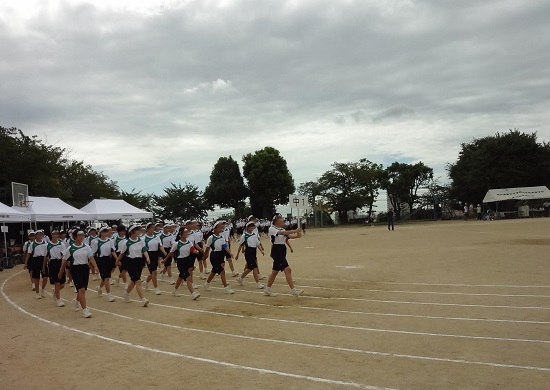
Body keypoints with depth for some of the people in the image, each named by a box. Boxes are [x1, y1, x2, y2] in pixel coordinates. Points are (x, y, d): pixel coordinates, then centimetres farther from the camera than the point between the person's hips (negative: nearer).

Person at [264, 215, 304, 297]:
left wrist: (296, 236, -23)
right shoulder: (272, 229, -11)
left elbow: (289, 236, -2)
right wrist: (294, 231, -34)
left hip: (282, 252, 9)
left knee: (275, 271, 15)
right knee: (288, 270, -15)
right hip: (276, 251, -9)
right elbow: (282, 233, -27)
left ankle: (267, 290, 27)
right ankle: (294, 290, -15)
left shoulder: (282, 229, 13)